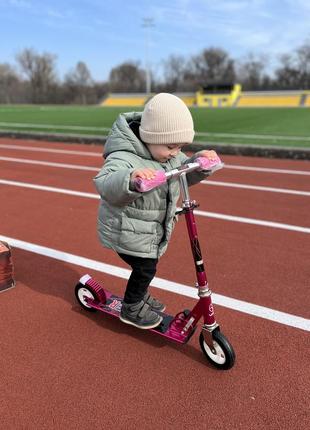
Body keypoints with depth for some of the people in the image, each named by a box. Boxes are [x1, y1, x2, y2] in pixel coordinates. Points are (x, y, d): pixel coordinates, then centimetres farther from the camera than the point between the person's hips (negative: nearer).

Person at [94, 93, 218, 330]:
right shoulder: (124, 158, -31)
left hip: (151, 230, 8)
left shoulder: (166, 153, -3)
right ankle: (131, 309, 27)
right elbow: (105, 184, -49)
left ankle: (140, 297, 49)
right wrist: (130, 180, -70)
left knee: (147, 265, 22)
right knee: (145, 268, 1)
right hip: (127, 232, -8)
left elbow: (185, 174, 7)